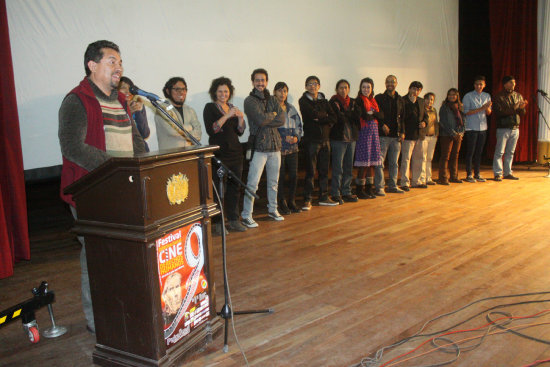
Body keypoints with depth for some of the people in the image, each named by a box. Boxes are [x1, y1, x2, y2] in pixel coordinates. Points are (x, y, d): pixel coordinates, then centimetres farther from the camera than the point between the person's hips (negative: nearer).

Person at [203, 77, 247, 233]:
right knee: (218, 188, -6)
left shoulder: (233, 108, 15)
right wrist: (226, 116, -20)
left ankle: (233, 220, 18)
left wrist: (241, 119, -5)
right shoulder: (210, 108, 0)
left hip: (235, 152, 6)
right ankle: (218, 223, 1)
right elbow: (211, 130, -14)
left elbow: (240, 132, 13)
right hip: (219, 154, -5)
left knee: (234, 187, 8)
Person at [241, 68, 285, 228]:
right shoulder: (249, 100, -3)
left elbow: (282, 120, -1)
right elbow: (260, 119, -18)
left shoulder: (272, 99, 14)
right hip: (259, 147, -6)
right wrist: (273, 115, -2)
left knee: (273, 182, 15)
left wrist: (265, 121, -11)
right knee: (252, 183, -7)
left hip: (275, 145, 6)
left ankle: (272, 209, 29)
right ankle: (246, 215, -1)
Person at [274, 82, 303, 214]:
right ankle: (282, 203, 9)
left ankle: (291, 202, 18)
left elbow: (299, 125, 18)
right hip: (278, 147, -5)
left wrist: (297, 137, -2)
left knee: (294, 175, 5)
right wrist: (284, 138, -13)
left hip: (293, 147, 5)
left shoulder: (291, 109, 16)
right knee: (280, 176, -2)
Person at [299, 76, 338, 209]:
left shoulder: (324, 101, 14)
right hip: (311, 139, -5)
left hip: (325, 139, 5)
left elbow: (333, 118, 2)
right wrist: (325, 115, -3)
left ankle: (323, 197, 19)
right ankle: (307, 200, -1)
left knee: (324, 170, 9)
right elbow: (313, 114, -18)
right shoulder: (303, 100, 0)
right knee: (310, 171, -6)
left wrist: (319, 119, -12)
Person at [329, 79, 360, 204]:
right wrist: (350, 115, -3)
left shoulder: (352, 102, 16)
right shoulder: (333, 102, -2)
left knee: (349, 167, 9)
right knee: (338, 168, -6)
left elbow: (357, 116, 0)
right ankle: (335, 194, 1)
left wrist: (345, 114, -8)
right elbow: (338, 118, -16)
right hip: (338, 137, -6)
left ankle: (346, 192, 18)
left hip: (351, 137, 6)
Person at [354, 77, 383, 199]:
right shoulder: (358, 101, -5)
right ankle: (360, 190, 1)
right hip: (363, 133, -7)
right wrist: (374, 115, -1)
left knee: (371, 162, 8)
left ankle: (369, 189, 16)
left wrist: (371, 114, -9)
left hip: (374, 132, 7)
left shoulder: (373, 101, 17)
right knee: (364, 163, -7)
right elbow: (362, 116, -16)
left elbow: (380, 115, 6)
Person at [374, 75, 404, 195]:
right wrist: (382, 125, -14)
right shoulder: (379, 98, 0)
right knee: (380, 162, -5)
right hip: (382, 135, -5)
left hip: (396, 135, 5)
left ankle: (392, 185, 20)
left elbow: (402, 117, 17)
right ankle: (379, 187, 0)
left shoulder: (400, 99, 14)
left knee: (394, 163, 11)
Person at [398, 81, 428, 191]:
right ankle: (404, 183, -2)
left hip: (420, 134, 7)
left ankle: (416, 180, 22)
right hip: (408, 134, -7)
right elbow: (401, 118, -11)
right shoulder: (402, 100, -5)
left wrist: (424, 122, 3)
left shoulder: (421, 101, 16)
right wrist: (402, 132, -20)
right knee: (406, 158, -5)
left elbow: (425, 115, 25)